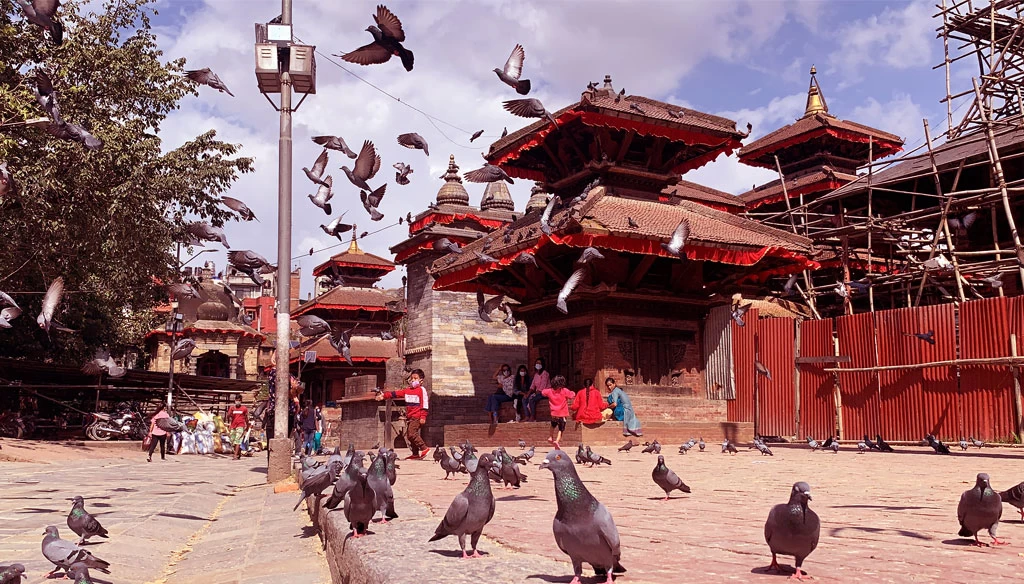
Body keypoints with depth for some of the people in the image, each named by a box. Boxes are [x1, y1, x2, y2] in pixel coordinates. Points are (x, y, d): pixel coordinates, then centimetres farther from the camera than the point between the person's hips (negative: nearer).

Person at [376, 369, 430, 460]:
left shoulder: (422, 390, -5)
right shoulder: (407, 390, 17)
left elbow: (425, 404, -12)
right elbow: (395, 394, 17)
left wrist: (423, 417, -17)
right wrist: (384, 395, 9)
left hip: (417, 417, -9)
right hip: (409, 417, 9)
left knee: (412, 433, -18)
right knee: (408, 435, 8)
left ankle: (424, 448, -10)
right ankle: (416, 454, 13)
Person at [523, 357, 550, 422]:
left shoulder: (544, 373, -11)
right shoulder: (536, 374, 15)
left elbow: (542, 386, -18)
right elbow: (532, 386, 12)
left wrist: (535, 394, -22)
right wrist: (528, 393, -3)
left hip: (544, 392, -9)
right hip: (538, 392, 9)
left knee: (531, 399, -30)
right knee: (524, 399, -6)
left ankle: (533, 418, -19)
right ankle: (527, 417, -11)